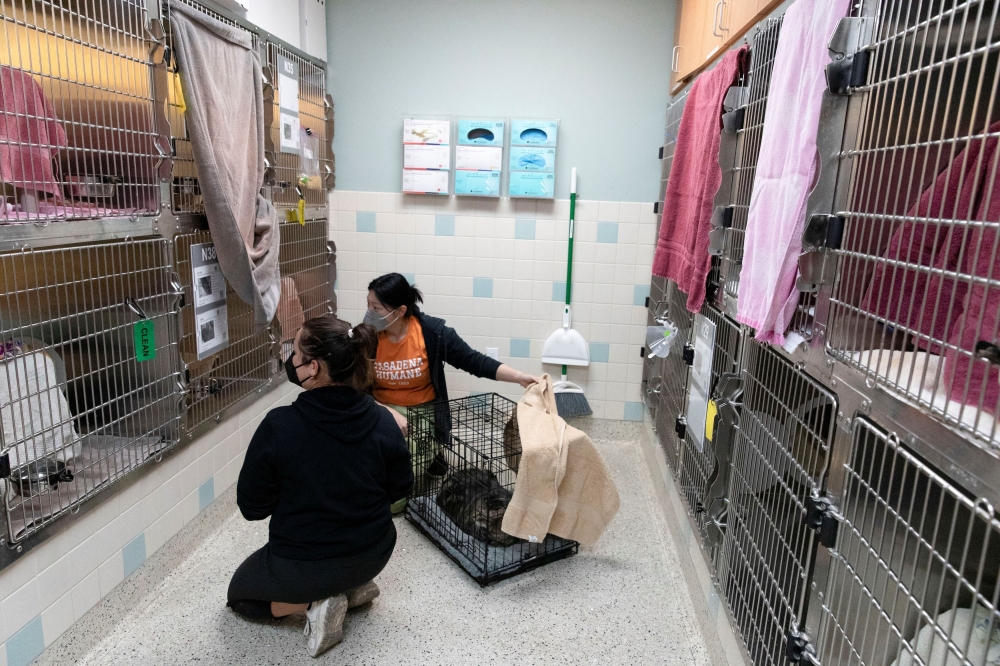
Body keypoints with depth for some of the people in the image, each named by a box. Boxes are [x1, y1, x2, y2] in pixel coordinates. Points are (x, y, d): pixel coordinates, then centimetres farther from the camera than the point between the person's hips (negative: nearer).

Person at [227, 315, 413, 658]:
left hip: (301, 566, -4)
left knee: (239, 593, 28)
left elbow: (252, 507, -12)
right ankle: (356, 584, 16)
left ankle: (314, 601, 3)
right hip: (373, 555, 5)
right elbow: (401, 488, 0)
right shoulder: (382, 421, -15)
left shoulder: (279, 426, -25)